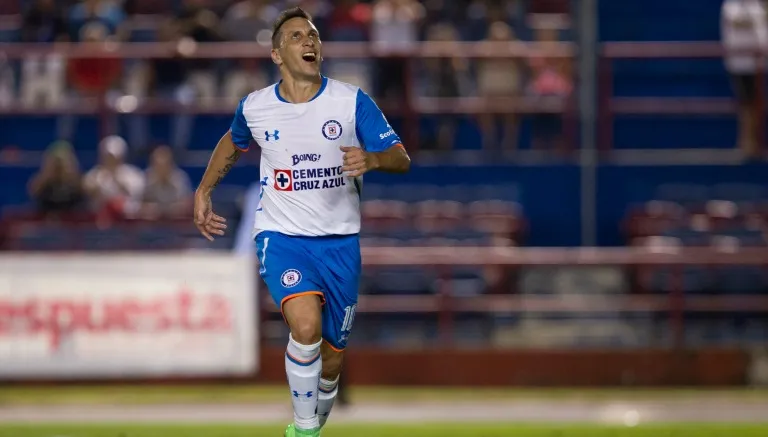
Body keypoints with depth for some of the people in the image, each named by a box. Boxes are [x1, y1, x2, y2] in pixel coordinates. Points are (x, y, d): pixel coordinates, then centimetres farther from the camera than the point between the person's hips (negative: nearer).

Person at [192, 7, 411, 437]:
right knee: (306, 323, -29)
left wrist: (372, 159, -27)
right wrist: (204, 190, 15)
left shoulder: (352, 101, -8)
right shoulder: (254, 107, -2)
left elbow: (401, 159, -7)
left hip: (339, 240, 1)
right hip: (281, 236, -1)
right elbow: (233, 144, 21)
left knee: (332, 354, 9)